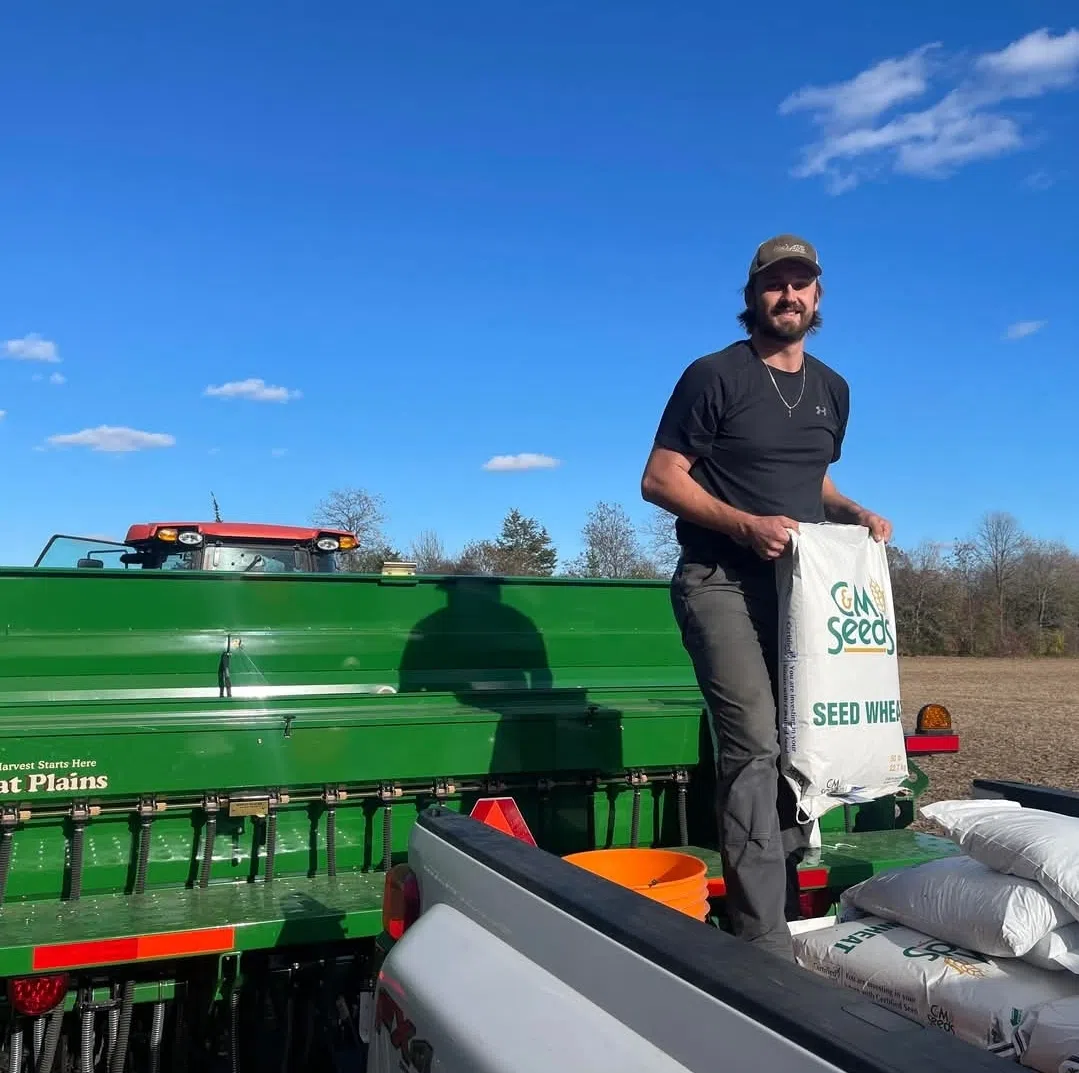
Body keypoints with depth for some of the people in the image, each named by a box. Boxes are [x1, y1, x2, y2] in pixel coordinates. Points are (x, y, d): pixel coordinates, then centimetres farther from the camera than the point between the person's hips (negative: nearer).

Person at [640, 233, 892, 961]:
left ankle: (788, 910, 26)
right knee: (755, 745, -18)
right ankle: (766, 949, -13)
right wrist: (747, 524, -20)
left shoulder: (832, 389, 15)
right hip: (722, 582, -7)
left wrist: (853, 512, 3)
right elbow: (659, 480, -9)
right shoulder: (715, 376, -5)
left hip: (798, 584, 7)